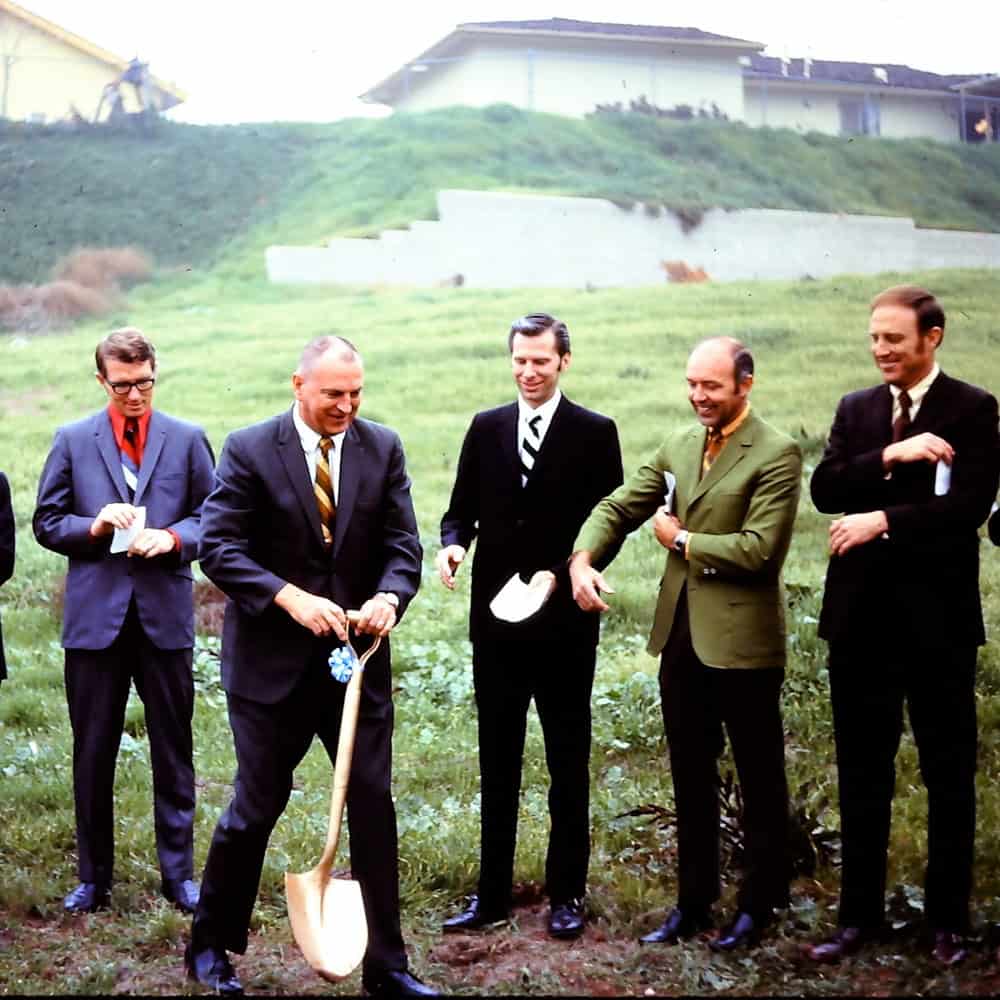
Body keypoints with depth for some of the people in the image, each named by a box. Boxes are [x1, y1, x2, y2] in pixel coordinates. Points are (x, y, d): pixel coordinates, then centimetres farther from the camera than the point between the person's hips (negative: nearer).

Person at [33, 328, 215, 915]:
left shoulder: (187, 440, 4)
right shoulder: (73, 441, 5)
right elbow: (47, 523, 6)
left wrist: (171, 538, -15)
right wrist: (94, 526, -12)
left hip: (166, 615, 0)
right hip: (95, 617, 0)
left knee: (173, 751, 7)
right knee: (93, 753, 7)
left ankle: (179, 873, 18)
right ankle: (94, 878, 18)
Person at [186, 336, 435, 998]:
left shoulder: (383, 448, 3)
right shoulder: (249, 450, -7)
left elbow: (402, 544, 1)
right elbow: (220, 546, -12)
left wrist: (389, 597, -20)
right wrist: (290, 598, -24)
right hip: (271, 661, -3)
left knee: (374, 805, 4)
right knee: (258, 805, 6)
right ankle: (209, 946, 26)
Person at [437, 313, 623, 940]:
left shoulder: (595, 434, -3)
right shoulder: (486, 429, 8)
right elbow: (461, 509, 10)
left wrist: (560, 573, -18)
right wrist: (453, 544, -12)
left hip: (564, 622, -3)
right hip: (495, 621, 4)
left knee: (568, 763, 8)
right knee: (497, 764, 11)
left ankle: (567, 894, 18)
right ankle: (493, 894, 20)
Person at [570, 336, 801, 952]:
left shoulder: (777, 454, -12)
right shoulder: (680, 445, 9)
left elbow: (760, 548, -21)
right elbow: (620, 507, 11)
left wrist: (682, 540, -10)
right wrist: (583, 559, -8)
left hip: (742, 641, -7)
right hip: (681, 637, 7)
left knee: (759, 779, 9)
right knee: (691, 776, 16)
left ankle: (760, 905, 22)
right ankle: (694, 900, 28)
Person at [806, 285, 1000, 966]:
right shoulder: (854, 410, 10)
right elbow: (825, 490, -3)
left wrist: (884, 519, -18)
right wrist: (891, 457, -17)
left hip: (938, 617, -4)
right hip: (861, 616, 4)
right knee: (862, 775, 11)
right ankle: (860, 914, 20)